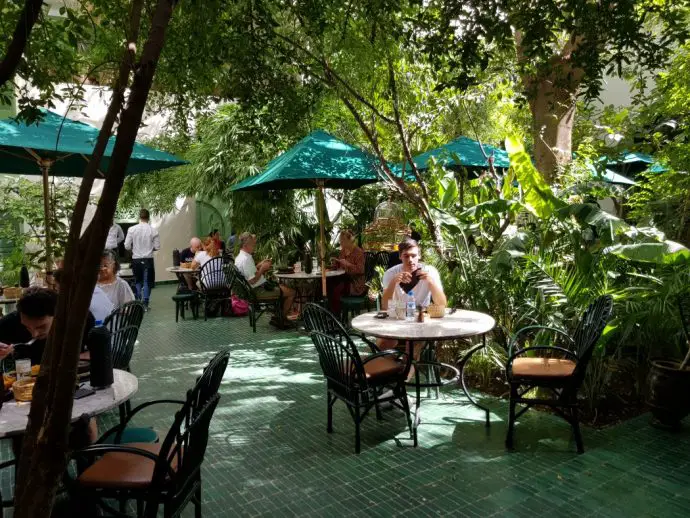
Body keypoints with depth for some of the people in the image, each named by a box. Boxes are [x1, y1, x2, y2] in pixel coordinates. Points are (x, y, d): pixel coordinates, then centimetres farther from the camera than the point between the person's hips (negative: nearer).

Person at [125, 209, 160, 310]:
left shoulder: (132, 229, -7)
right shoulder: (153, 230, -8)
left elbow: (127, 246, -5)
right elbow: (157, 247, -6)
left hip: (136, 259, 1)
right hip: (148, 259, -1)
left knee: (138, 281, 18)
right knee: (147, 282, 7)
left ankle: (138, 302, 17)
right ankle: (145, 304, 6)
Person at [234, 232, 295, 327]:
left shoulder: (240, 257, 8)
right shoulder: (246, 259, -25)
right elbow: (252, 280, -28)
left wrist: (260, 265, 9)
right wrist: (262, 268, -17)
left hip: (255, 288, 11)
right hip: (259, 290, -11)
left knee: (282, 287, 26)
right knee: (291, 292, -7)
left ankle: (279, 316, 23)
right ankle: (281, 319, 8)